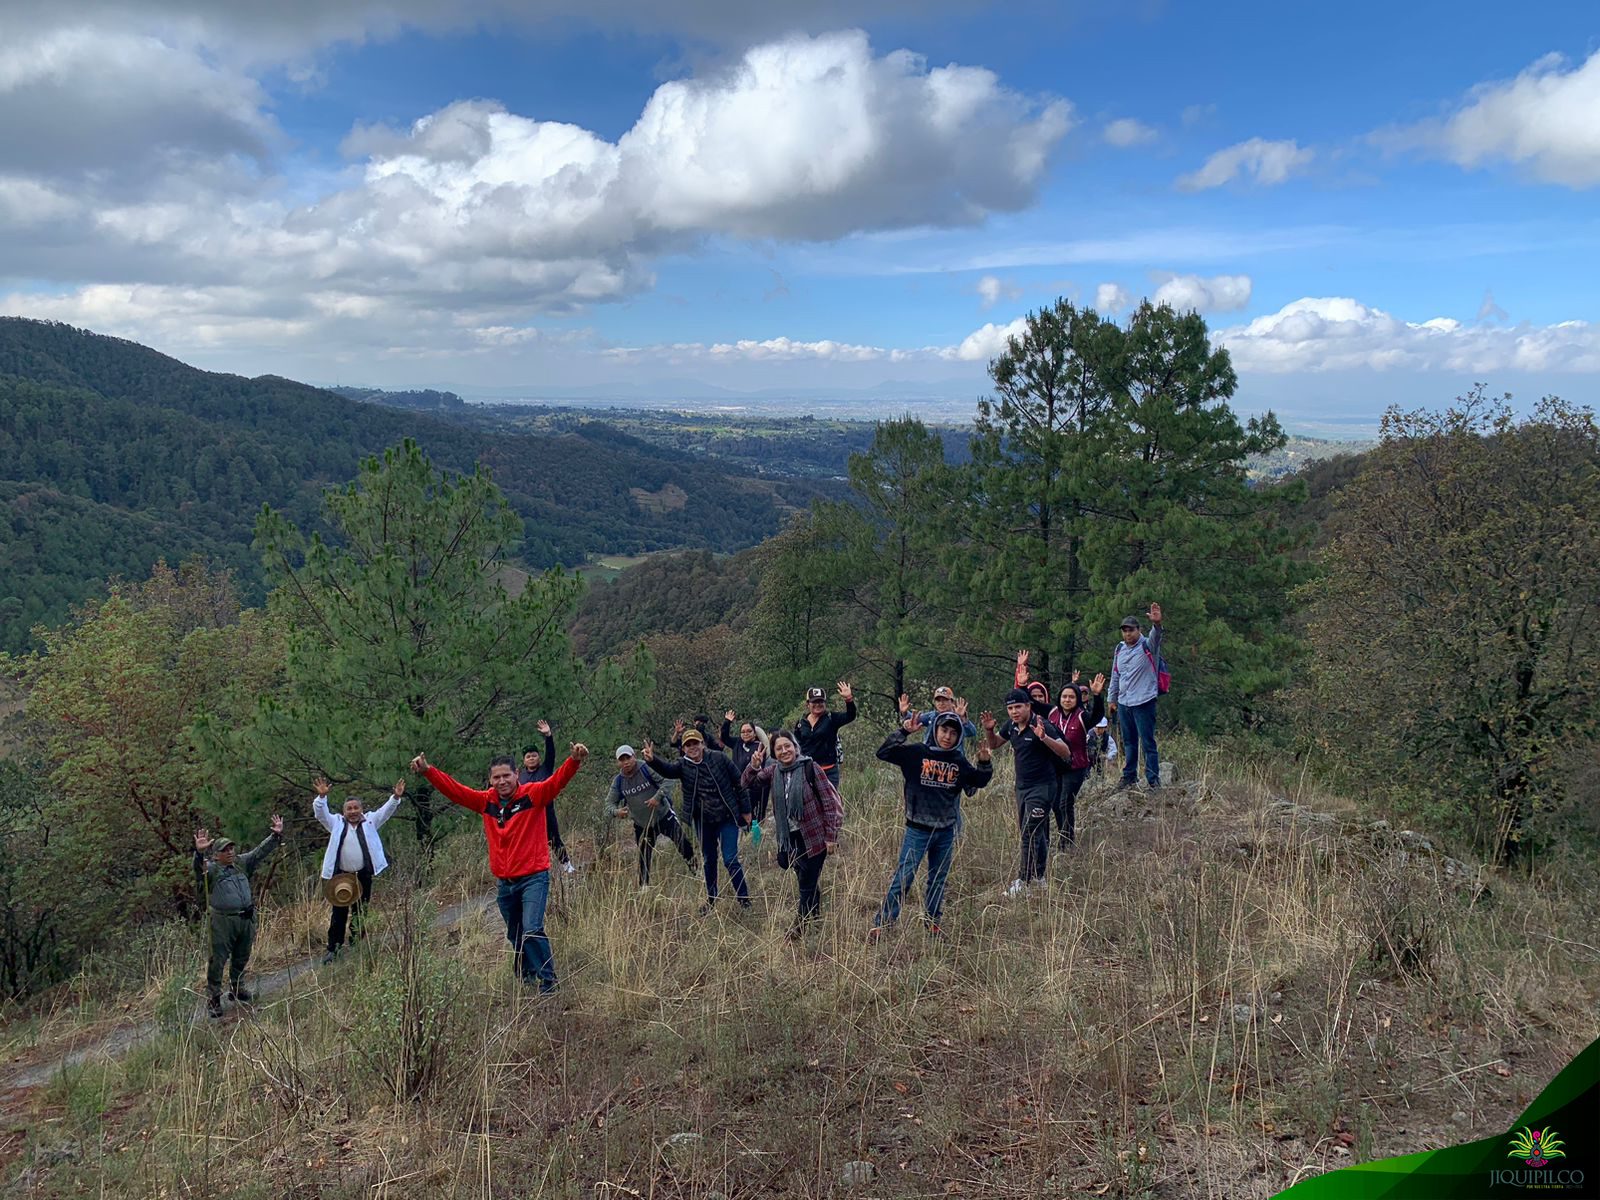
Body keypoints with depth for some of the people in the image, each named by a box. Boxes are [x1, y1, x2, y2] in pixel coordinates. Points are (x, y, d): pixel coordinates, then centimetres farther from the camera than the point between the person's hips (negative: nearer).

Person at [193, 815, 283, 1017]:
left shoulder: (242, 863, 11)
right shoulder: (211, 869, -5)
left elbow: (261, 851, 12)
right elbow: (199, 869, -25)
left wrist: (276, 836, 1)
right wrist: (199, 853, -44)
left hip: (247, 919, 6)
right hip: (223, 921, -5)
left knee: (241, 958, 18)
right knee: (218, 960, -2)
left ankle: (237, 990, 34)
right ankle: (213, 997, 9)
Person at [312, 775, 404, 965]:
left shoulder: (370, 821, 6)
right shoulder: (336, 823, 5)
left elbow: (386, 811, -4)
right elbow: (321, 813, -7)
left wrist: (396, 797, -21)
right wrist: (322, 797, -25)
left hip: (363, 875, 0)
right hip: (341, 876, 0)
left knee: (361, 913, 9)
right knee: (339, 913, 4)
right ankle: (333, 949, 12)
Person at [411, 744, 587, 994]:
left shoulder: (533, 795, -10)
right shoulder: (486, 802, 3)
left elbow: (557, 780, -26)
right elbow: (454, 789, 2)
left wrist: (573, 761, -44)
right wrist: (427, 771, -9)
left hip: (534, 877, -6)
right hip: (505, 882, 6)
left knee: (532, 930, -17)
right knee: (515, 936, 19)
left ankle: (547, 980, -4)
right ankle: (526, 976, 39)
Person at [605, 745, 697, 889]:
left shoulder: (647, 769, -17)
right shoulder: (618, 781, -4)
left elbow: (668, 781, -21)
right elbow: (609, 803, -3)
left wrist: (658, 796, -35)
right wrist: (617, 811, -25)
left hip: (664, 816, -3)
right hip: (642, 824, 3)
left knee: (684, 844, -8)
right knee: (644, 858, 9)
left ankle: (696, 870, 14)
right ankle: (644, 887, 24)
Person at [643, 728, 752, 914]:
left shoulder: (720, 759, -10)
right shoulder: (683, 766, -4)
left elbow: (738, 784, -5)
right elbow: (667, 770, -26)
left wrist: (745, 811, -4)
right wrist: (651, 760, -47)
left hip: (728, 817, -3)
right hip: (704, 821, 3)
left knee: (730, 859, -5)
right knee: (709, 860, 14)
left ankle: (744, 898, 10)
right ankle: (711, 899, 29)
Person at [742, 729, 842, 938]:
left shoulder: (810, 768, -14)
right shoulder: (774, 770, 3)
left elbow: (830, 803, -12)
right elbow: (747, 783, 0)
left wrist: (831, 837, -12)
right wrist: (754, 765, -20)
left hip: (814, 837, -5)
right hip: (790, 838, 5)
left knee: (807, 885, 3)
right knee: (808, 880, 18)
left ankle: (799, 928, 17)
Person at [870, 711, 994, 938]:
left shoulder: (959, 762, 5)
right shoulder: (917, 752, -8)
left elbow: (980, 781, 13)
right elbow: (884, 753, -16)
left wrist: (985, 762, -5)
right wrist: (904, 732, -23)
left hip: (946, 832, 5)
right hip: (918, 830, -4)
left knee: (938, 880, 15)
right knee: (903, 878, -5)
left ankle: (932, 922, 31)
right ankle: (881, 924, 3)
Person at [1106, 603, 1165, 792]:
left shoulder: (1147, 646, -8)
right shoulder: (1119, 649, 10)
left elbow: (1155, 637, -33)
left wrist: (1157, 624, -54)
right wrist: (1111, 699, 20)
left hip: (1144, 703, -6)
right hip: (1123, 703, 6)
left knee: (1147, 743, -5)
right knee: (1128, 743, 16)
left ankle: (1154, 780, 2)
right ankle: (1129, 776, 27)